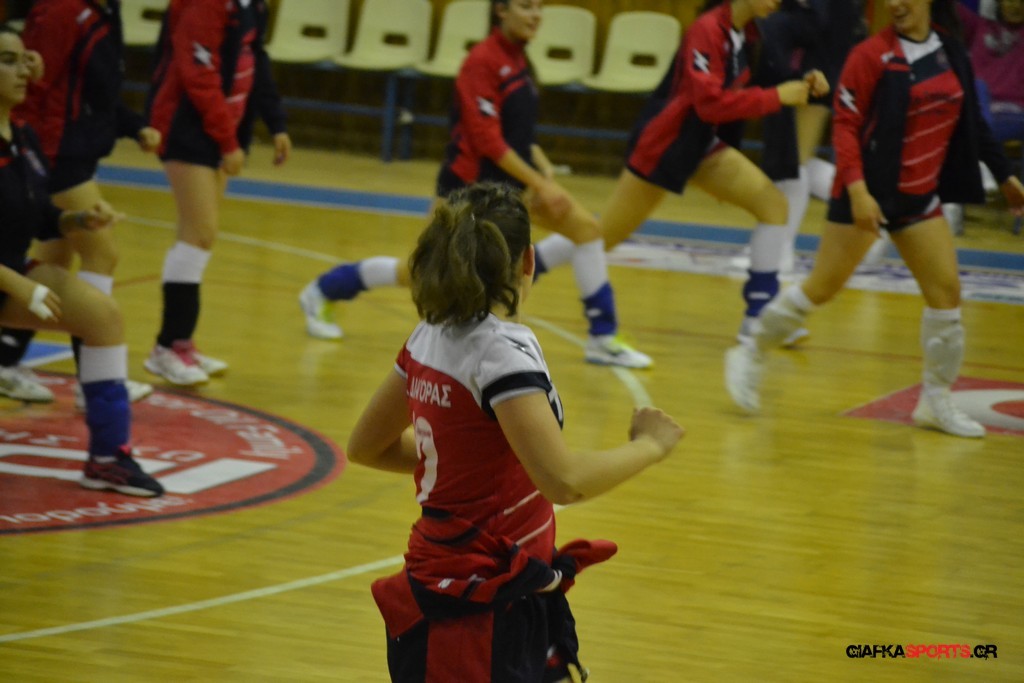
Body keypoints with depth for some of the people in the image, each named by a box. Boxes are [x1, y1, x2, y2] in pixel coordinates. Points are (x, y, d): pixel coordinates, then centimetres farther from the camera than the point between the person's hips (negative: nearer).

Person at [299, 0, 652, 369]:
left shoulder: (516, 59, 6)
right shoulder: (482, 61, -19)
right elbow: (487, 139, -23)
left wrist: (545, 171, 0)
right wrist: (540, 185, -23)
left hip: (512, 177, 8)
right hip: (470, 182, -8)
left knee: (585, 226, -7)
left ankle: (603, 338, -1)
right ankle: (322, 292, 23)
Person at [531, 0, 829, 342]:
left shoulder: (749, 30, 0)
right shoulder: (707, 30, -23)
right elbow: (710, 102, -30)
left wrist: (802, 85, -9)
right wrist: (776, 97, -30)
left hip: (704, 144, 8)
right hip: (663, 143, -8)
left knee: (774, 205, -6)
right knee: (601, 236, 1)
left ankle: (760, 317, -1)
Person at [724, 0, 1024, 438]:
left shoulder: (951, 52, 4)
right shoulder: (872, 55, -13)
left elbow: (970, 122, 15)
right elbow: (845, 125, -15)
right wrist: (857, 189, -26)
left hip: (920, 195, 6)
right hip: (869, 193, -6)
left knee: (946, 290, 2)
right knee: (823, 287, -1)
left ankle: (936, 401, 13)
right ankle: (751, 356, 17)